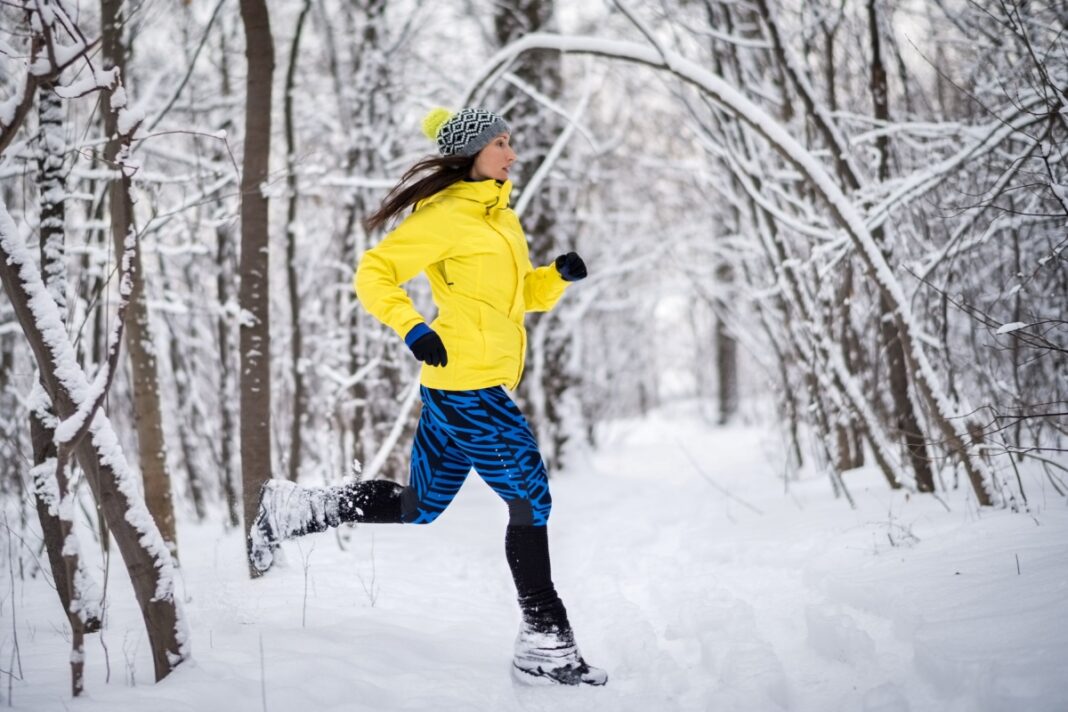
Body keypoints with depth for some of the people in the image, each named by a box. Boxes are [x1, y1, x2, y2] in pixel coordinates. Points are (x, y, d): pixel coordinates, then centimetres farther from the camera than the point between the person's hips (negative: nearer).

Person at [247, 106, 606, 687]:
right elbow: (373, 275, -13)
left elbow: (526, 295, 22)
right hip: (468, 383, -9)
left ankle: (292, 509, 22)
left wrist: (560, 274, 2)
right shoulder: (447, 216, -11)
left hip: (457, 387, 9)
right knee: (531, 501, -5)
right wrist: (412, 329, -25)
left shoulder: (500, 216, 16)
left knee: (415, 507, 16)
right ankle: (544, 644, 3)